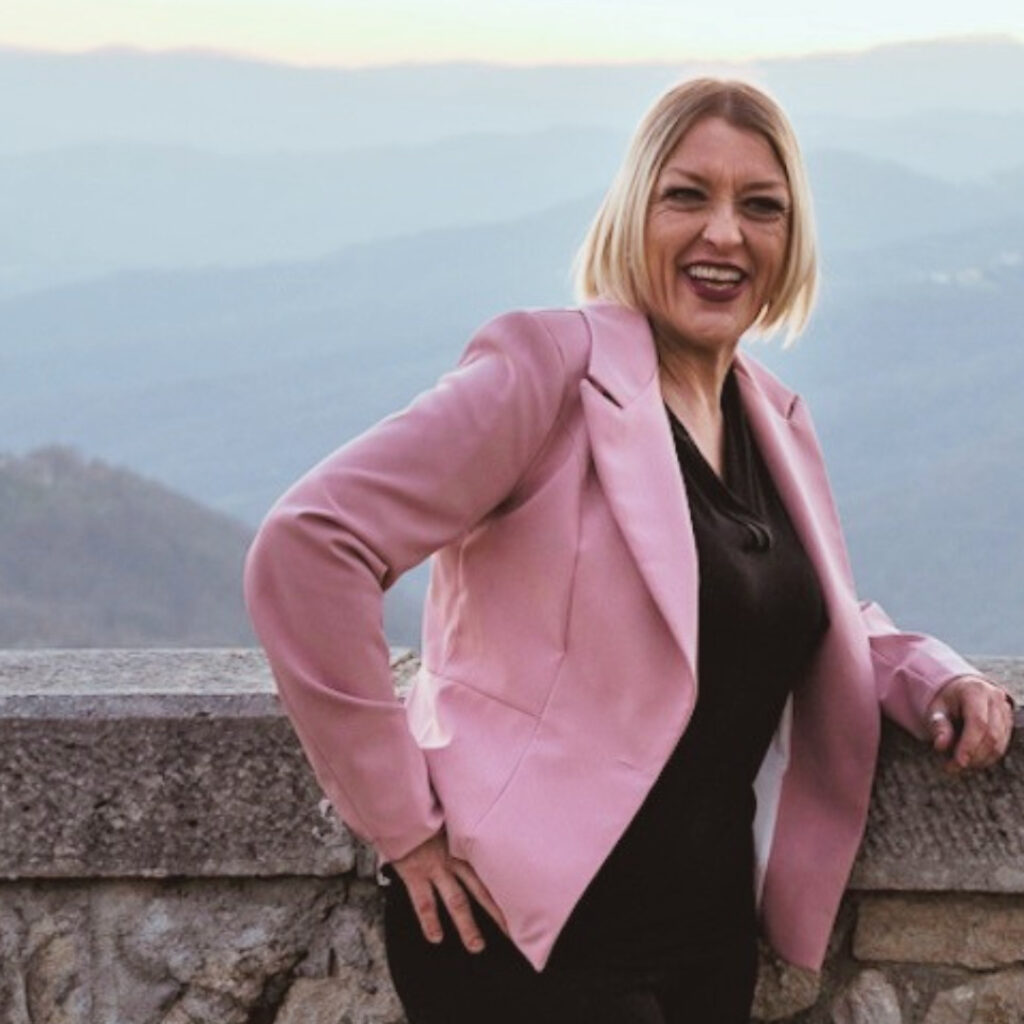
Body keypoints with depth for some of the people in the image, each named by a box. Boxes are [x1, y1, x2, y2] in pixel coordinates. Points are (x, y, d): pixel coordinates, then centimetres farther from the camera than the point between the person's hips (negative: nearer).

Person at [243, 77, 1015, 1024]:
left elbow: (814, 617, 25)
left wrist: (937, 679, 4)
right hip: (527, 937, -7)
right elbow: (306, 546, -20)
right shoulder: (553, 367, -12)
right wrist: (404, 824, -17)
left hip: (711, 935, 7)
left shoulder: (775, 422, 10)